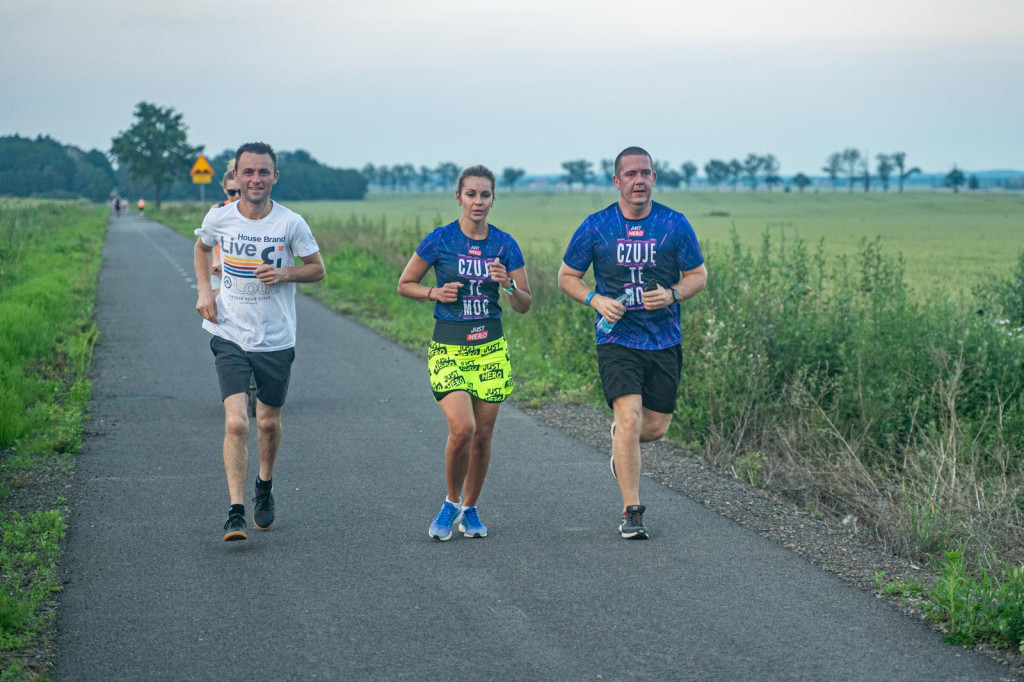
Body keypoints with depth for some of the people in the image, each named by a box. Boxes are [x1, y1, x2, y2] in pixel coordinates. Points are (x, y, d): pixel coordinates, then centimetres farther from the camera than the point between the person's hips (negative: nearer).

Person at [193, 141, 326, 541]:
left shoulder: (291, 223, -8)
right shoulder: (219, 218, -4)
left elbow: (317, 269, 3)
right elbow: (202, 248, 19)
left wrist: (284, 274, -16)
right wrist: (204, 290, 4)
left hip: (276, 340, 1)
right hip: (231, 337, 0)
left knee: (269, 422, 14)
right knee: (236, 422, -15)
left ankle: (264, 488, 41)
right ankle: (236, 513, -12)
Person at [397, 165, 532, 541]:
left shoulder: (505, 244, 3)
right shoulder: (439, 240, -4)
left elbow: (524, 305, 7)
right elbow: (404, 284, 6)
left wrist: (508, 285, -14)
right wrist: (436, 292, -12)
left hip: (491, 348, 3)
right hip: (448, 347, -3)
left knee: (482, 434, 4)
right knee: (462, 428, -18)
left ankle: (470, 509, 25)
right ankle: (451, 502, 6)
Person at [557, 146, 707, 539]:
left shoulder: (675, 225, 0)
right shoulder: (595, 227, -2)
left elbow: (698, 275, 8)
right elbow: (567, 276, 7)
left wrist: (672, 294, -13)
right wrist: (596, 300, -12)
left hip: (664, 341, 2)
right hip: (617, 340, -2)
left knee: (655, 428, 6)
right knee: (630, 418, -17)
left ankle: (620, 440, 43)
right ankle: (631, 512, -8)